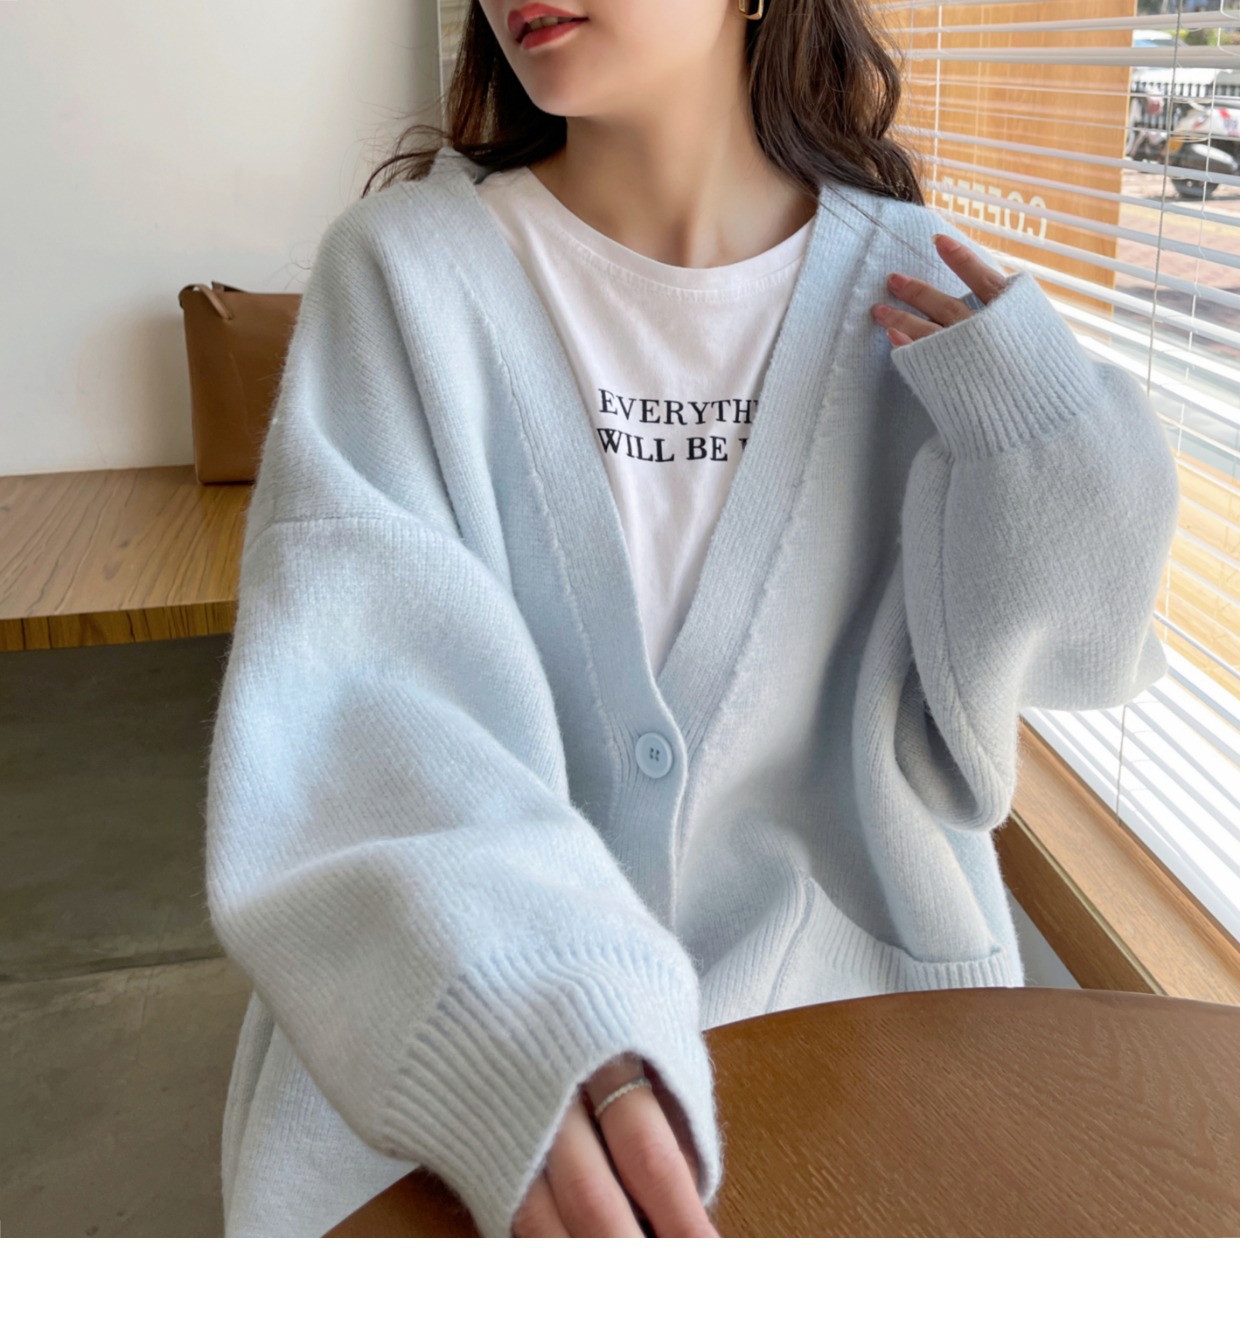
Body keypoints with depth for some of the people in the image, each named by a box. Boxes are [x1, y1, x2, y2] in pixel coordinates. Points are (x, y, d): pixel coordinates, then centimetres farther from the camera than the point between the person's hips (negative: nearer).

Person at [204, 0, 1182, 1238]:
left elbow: (947, 742, 0)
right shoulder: (403, 265, -8)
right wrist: (516, 1021, -37)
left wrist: (1043, 442, -15)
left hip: (832, 995, 2)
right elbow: (346, 689, -20)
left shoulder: (922, 297, -3)